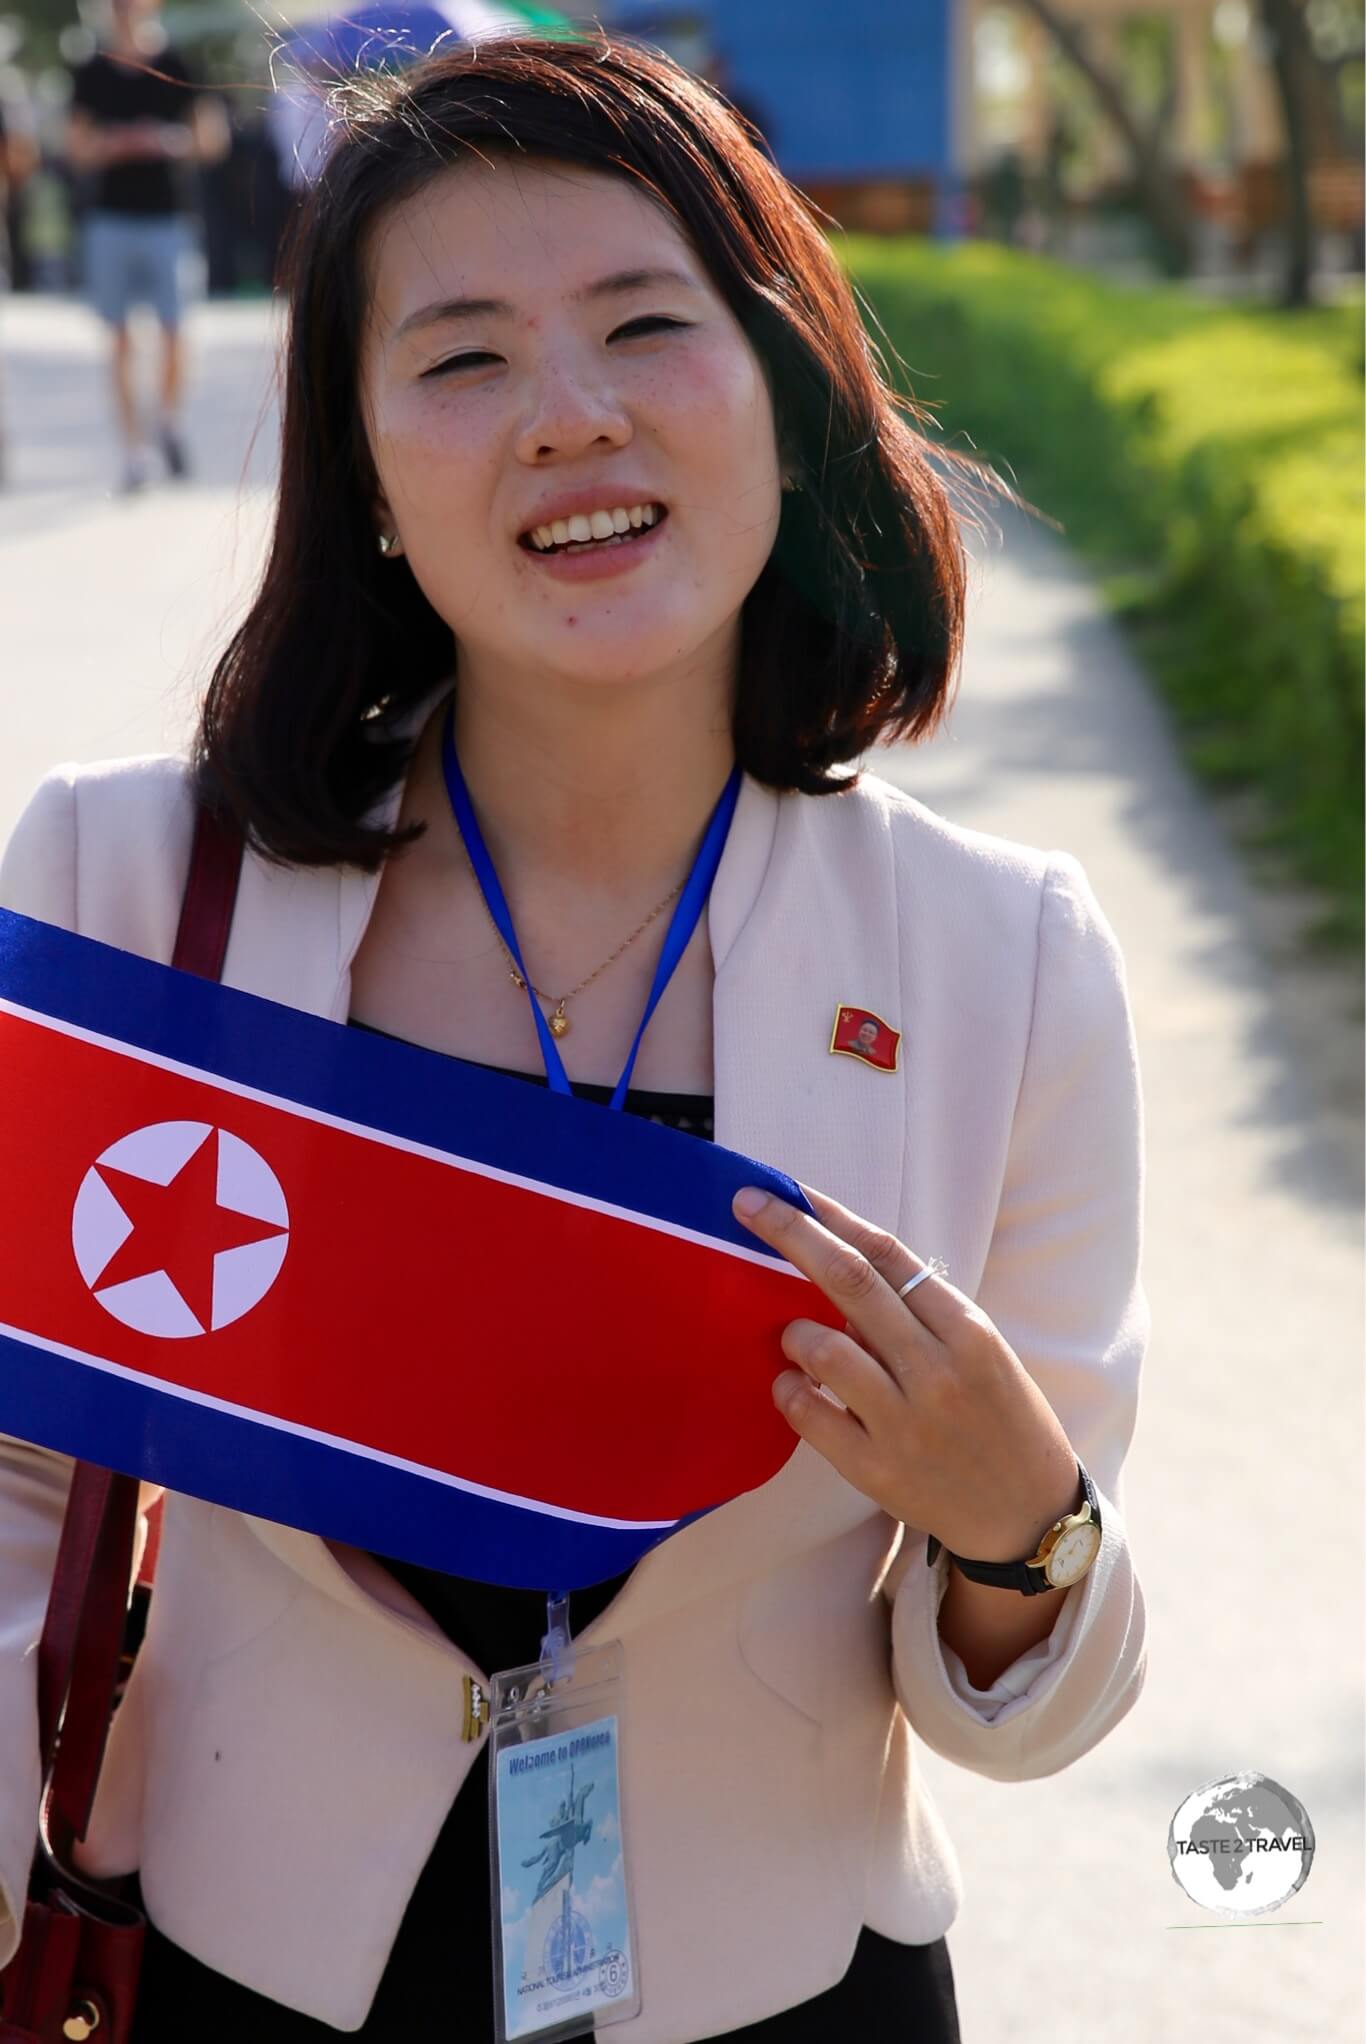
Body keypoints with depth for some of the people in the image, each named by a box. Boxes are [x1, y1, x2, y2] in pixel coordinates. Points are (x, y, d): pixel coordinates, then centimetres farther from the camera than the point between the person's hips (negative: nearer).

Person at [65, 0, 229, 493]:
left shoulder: (177, 69, 0)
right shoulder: (91, 74, 4)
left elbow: (213, 138, -1)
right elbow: (78, 148, 4)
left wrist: (172, 143, -20)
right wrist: (122, 143, -14)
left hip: (167, 217, -1)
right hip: (111, 219, 1)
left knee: (173, 330, -3)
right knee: (119, 338, -1)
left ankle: (170, 419, 24)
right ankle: (133, 449, 5)